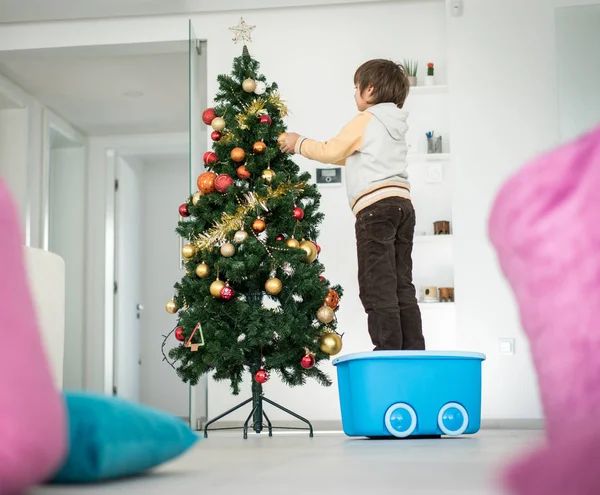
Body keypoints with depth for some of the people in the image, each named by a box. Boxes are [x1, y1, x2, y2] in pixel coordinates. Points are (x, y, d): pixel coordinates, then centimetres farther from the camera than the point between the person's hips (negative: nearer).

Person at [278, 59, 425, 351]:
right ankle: (413, 352, 6)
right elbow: (349, 157, 30)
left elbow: (331, 152, -1)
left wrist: (299, 143, 15)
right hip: (402, 205, 8)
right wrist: (308, 147, 31)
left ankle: (388, 351, -13)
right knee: (402, 286, 8)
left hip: (376, 206, -8)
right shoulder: (394, 125, 25)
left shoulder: (365, 121, -1)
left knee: (377, 286, -9)